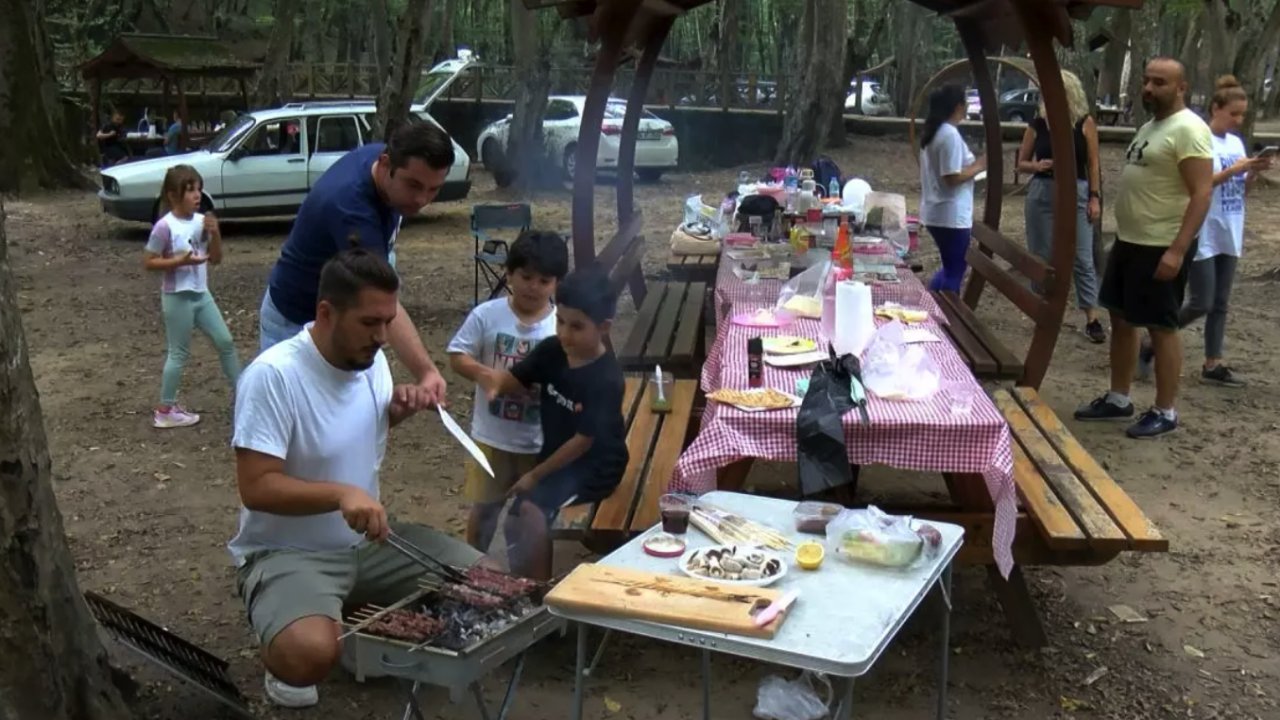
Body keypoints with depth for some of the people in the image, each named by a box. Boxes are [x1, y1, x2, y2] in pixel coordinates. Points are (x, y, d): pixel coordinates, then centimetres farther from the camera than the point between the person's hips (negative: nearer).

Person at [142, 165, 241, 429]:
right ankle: (165, 411, 15)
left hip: (201, 294, 7)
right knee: (179, 354, 2)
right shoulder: (165, 226, -18)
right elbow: (148, 262, -14)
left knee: (225, 342, 11)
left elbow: (216, 259, 5)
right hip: (178, 298, -7)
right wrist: (180, 261, -25)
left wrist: (215, 233, -11)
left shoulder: (202, 221, 1)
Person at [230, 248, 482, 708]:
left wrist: (398, 409, -5)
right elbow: (255, 488, -26)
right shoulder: (273, 376, -24)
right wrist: (341, 493, -40)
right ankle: (286, 670, 3)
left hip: (369, 541, 7)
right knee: (310, 654, -35)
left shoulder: (371, 358, -2)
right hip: (288, 552, -7)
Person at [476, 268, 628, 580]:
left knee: (533, 510, -27)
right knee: (514, 523, 1)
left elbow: (583, 441, -21)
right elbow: (516, 380, 3)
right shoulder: (551, 350, -7)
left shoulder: (606, 379, -25)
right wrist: (496, 380, -24)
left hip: (595, 466, -7)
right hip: (556, 456, 7)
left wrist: (535, 475, -14)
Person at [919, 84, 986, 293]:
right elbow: (952, 178, -22)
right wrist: (978, 166, -9)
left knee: (951, 267, 21)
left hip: (936, 213, 10)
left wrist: (972, 165, 15)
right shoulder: (950, 134, -18)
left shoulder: (934, 132, 12)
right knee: (954, 272, 1)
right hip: (951, 215, -10)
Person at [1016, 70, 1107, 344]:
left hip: (1076, 193, -1)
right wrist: (1037, 166, -13)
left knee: (1083, 259, -1)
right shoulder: (1038, 124, 2)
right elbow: (1021, 163, 8)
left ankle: (1092, 319, 1)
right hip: (1042, 194, 1)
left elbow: (1093, 164, 3)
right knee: (1042, 257, 7)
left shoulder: (1085, 123, 0)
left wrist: (1095, 197, -3)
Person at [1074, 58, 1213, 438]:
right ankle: (1118, 399, 26)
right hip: (1128, 242, 10)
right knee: (1121, 320, 14)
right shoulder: (1150, 126, 14)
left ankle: (1165, 412, 11)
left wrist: (1177, 250, -28)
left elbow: (1202, 194, -22)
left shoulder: (1188, 129, -16)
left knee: (1161, 328, 0)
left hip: (1162, 249, -10)